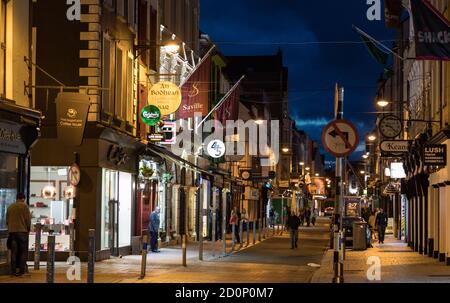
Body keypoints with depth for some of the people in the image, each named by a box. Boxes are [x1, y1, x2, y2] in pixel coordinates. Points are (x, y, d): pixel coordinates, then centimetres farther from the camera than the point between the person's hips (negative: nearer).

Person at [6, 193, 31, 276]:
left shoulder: (10, 207, 9)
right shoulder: (24, 206, -5)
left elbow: (7, 220, 13)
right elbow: (28, 219, -7)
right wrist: (28, 229, 5)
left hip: (12, 231, 4)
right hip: (22, 231, -4)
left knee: (14, 252, 7)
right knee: (23, 252, 3)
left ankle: (13, 271, 6)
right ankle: (22, 270, 0)